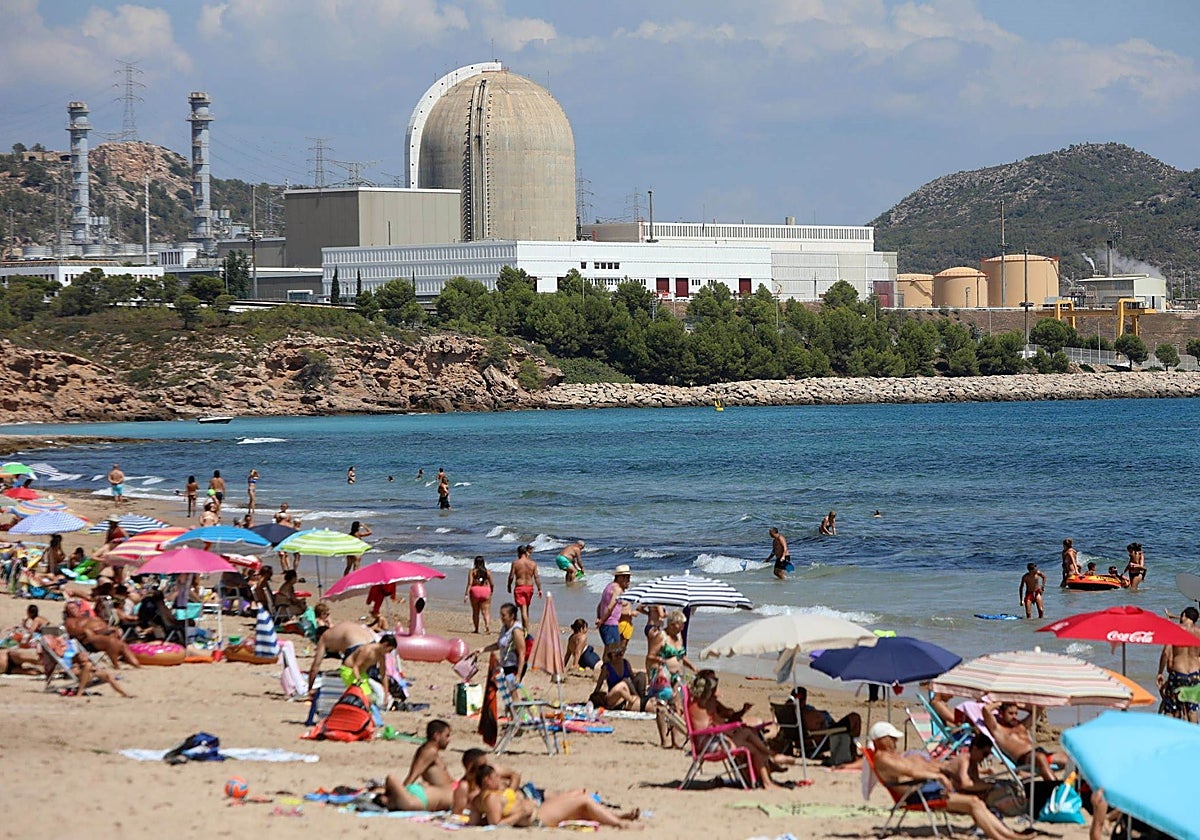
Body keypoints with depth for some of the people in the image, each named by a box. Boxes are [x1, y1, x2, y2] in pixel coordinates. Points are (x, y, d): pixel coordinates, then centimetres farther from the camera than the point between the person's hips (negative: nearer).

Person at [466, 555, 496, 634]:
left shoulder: (472, 571, -2)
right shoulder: (487, 572, 3)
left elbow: (470, 583, -10)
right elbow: (492, 584, 5)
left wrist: (466, 594, -11)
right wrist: (491, 592, 23)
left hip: (475, 591, -1)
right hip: (485, 591, 1)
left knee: (475, 612, 12)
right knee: (486, 612, -1)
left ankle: (476, 629, 18)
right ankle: (488, 625, -25)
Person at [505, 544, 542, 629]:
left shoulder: (515, 563, -7)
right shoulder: (533, 563, 0)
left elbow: (511, 576, -6)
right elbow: (536, 577, -2)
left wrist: (509, 586, 10)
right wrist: (539, 589, 2)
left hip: (519, 588, -4)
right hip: (529, 587, 4)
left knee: (523, 609, -6)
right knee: (526, 609, 19)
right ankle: (525, 627, 30)